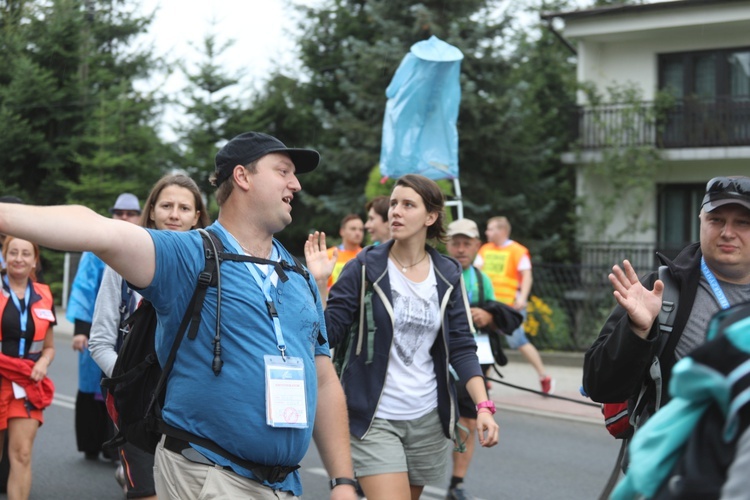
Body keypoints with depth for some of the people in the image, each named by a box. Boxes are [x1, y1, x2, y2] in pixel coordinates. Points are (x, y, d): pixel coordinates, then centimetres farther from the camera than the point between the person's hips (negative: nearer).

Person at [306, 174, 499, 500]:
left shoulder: (448, 275, 4)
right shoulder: (365, 268, -5)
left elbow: (462, 348, 3)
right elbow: (327, 334, -8)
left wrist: (484, 405, -8)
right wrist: (319, 282, -21)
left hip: (427, 420, 4)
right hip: (373, 419, -4)